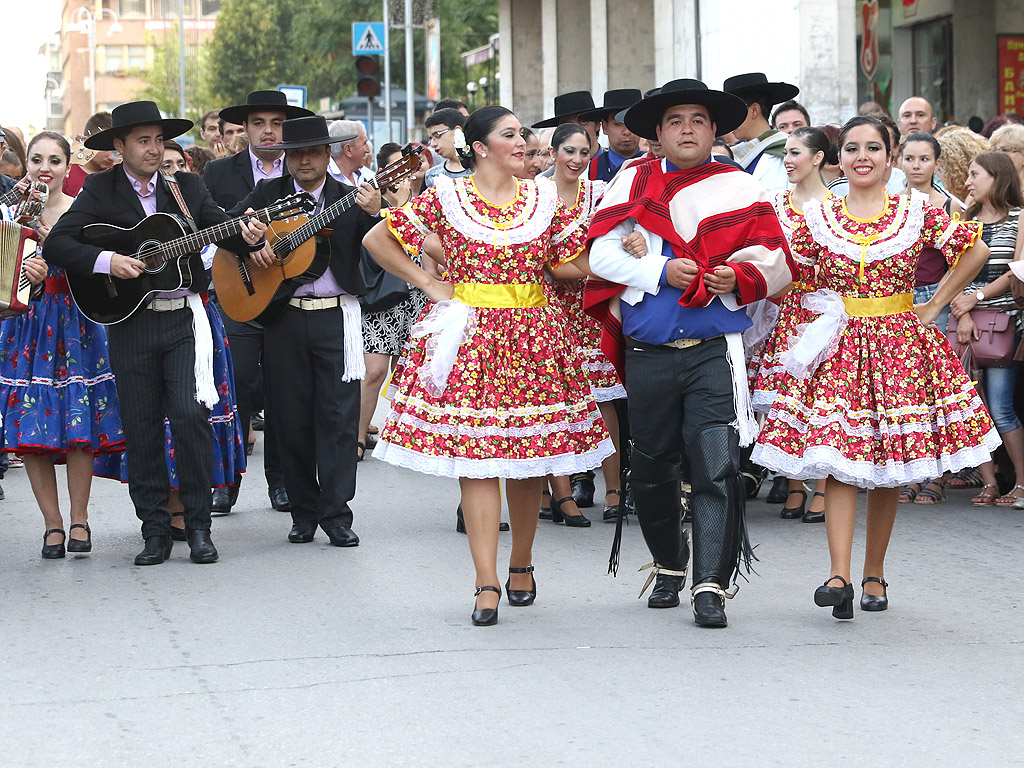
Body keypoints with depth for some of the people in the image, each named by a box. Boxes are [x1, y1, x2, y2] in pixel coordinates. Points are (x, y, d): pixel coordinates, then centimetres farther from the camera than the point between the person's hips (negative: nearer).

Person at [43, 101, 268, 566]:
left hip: (184, 318, 0)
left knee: (190, 415, -11)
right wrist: (106, 261, -17)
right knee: (141, 428, 1)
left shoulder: (187, 187, 10)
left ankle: (198, 527, -1)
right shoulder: (100, 191, 3)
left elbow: (222, 229, 7)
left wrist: (247, 236, -15)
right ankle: (155, 531, 10)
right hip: (130, 323, 0)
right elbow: (56, 245, -3)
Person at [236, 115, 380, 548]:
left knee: (338, 415, -5)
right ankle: (304, 512, 13)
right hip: (282, 317, 2)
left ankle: (336, 514, -2)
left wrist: (374, 213, -24)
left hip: (336, 317, -2)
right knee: (291, 417, 4)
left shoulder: (350, 198, 4)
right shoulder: (269, 193, 9)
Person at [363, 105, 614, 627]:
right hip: (470, 337, -3)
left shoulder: (544, 200, 8)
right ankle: (487, 585, -9)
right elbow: (377, 239, 5)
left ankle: (521, 563, 25)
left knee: (530, 461, 5)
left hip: (533, 338, 3)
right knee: (476, 458, -8)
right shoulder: (446, 198, 0)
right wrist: (427, 284, 0)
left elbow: (566, 264, 12)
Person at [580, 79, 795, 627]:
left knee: (716, 465, -13)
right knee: (652, 468, 11)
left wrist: (737, 277, -16)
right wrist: (661, 272, -12)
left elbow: (775, 263, 4)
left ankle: (711, 586, -11)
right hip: (648, 352, 2)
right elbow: (602, 253, 1)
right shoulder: (633, 182, 10)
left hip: (713, 350, -2)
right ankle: (668, 567, 32)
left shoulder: (740, 188, 8)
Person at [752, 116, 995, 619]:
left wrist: (934, 306, 3)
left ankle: (874, 574, 17)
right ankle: (839, 578, -20)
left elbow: (975, 251, 5)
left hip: (899, 345, 0)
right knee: (837, 460, -13)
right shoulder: (817, 217, 3)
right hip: (838, 347, 0)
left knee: (889, 470, 4)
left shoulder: (917, 212, 1)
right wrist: (819, 315, -1)